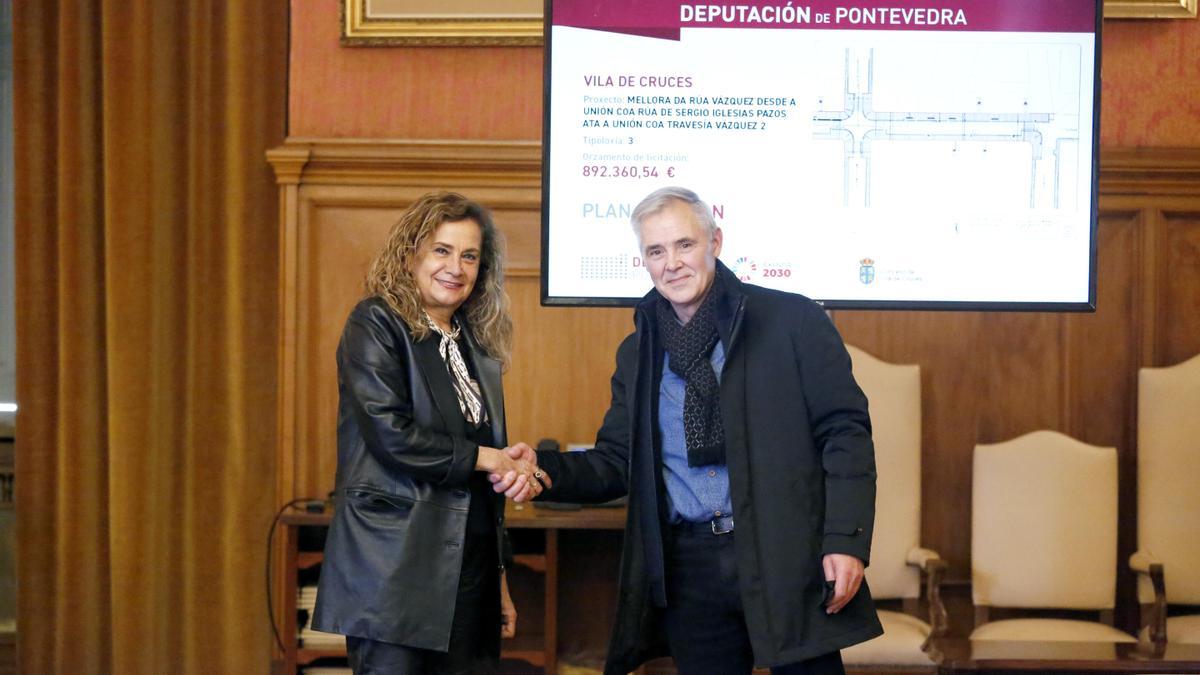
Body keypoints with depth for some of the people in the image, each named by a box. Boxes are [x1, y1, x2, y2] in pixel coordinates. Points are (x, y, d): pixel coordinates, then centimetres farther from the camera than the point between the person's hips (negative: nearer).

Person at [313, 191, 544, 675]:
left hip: (469, 570, 6)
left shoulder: (479, 347, 16)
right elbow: (389, 432, -17)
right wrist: (483, 458, -9)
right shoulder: (376, 324, -3)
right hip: (396, 571, -6)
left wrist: (498, 575, 19)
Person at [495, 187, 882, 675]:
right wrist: (544, 469, -7)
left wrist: (846, 541, -14)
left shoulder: (792, 320, -1)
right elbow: (615, 464, 13)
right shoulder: (637, 353, 13)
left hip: (787, 557, -4)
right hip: (690, 568, 4)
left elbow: (845, 432, -4)